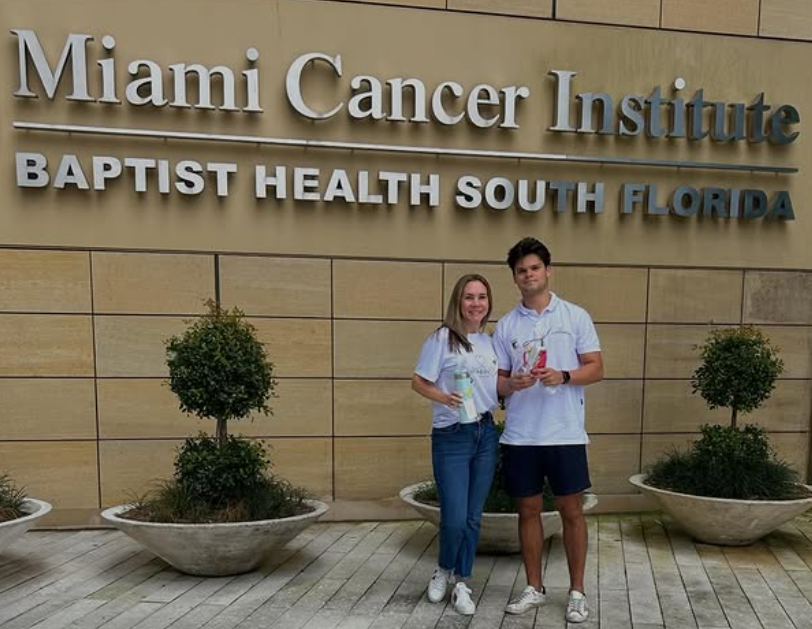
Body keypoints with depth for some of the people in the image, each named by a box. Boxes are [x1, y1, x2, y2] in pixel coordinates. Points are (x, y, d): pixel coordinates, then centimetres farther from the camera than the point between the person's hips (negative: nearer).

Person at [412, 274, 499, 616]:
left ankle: (460, 583, 28)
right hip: (451, 438, -5)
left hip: (486, 435, 5)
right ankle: (443, 570, 27)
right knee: (454, 519, -4)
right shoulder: (442, 338, -7)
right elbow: (418, 381, -8)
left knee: (473, 518, 11)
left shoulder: (491, 342, 9)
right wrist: (444, 398, -25)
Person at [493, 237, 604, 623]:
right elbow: (497, 381, 8)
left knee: (572, 511, 7)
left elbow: (596, 368, -1)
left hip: (565, 433, -2)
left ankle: (577, 592, 23)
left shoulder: (576, 316, 1)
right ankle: (534, 588, 28)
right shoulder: (505, 325, 6)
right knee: (528, 511, 12)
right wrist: (513, 383, -15)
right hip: (519, 436, 2)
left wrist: (564, 376, -20)